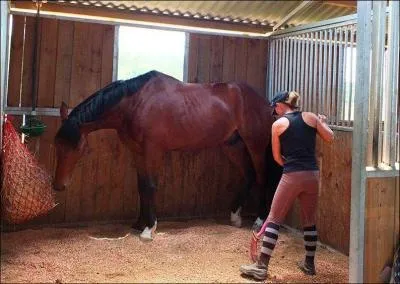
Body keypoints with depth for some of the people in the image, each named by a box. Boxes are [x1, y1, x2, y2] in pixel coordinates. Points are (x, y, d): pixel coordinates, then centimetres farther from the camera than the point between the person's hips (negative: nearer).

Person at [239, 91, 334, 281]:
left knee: (273, 220, 2)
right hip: (313, 175, 4)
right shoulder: (311, 117, 7)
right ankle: (309, 264, 29)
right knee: (309, 221, 18)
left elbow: (277, 157, 5)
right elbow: (330, 138, 11)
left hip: (292, 177, -4)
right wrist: (323, 122, 28)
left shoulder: (278, 124, 0)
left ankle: (261, 267, 0)